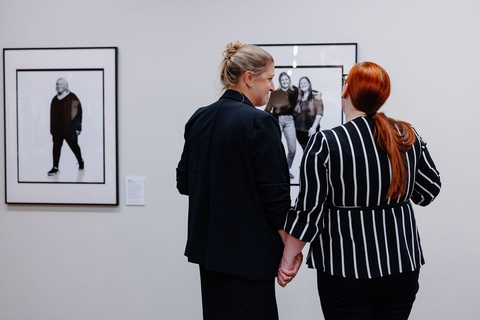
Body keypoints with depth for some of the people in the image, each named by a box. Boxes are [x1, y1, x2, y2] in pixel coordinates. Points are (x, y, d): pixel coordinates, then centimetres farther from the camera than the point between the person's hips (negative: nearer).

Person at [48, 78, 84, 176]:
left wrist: (78, 126, -10)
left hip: (69, 127, -4)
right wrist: (52, 129, 9)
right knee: (56, 146, -2)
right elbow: (52, 115, 13)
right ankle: (55, 167, -1)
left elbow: (78, 112, -5)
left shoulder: (72, 98, -4)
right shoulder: (55, 99, 11)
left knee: (73, 145, 6)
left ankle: (80, 161, 28)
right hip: (57, 127, 4)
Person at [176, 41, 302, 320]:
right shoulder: (259, 122, -16)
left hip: (209, 245, 8)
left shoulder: (199, 119, 5)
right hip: (249, 250, -7)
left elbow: (184, 183, 10)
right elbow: (275, 192, -16)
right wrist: (291, 248, -7)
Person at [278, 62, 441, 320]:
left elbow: (309, 209, -13)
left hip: (346, 270, -4)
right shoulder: (408, 137, 0)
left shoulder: (325, 144, -14)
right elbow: (430, 189, 11)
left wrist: (290, 256, -1)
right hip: (403, 265, 4)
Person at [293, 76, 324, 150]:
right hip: (299, 129, 5)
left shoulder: (315, 95, -4)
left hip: (310, 129, -5)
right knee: (305, 149, 10)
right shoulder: (299, 98, 12)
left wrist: (314, 127, -17)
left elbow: (319, 113, -10)